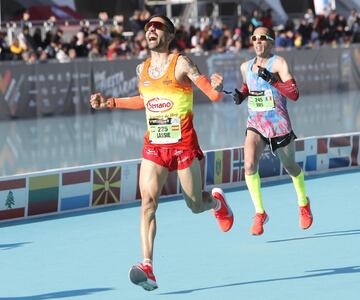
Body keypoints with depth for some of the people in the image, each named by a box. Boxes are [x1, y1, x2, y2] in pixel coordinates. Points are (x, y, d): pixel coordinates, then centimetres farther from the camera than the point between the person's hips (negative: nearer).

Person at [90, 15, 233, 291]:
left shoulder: (181, 63, -9)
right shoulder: (142, 69, 8)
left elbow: (213, 95, -14)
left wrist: (217, 88, -37)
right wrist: (110, 102, 21)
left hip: (184, 144, -4)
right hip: (154, 146, 4)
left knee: (196, 206, 8)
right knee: (148, 200, -16)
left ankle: (217, 201, 47)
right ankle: (147, 269, -23)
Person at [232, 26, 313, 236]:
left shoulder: (279, 63, -10)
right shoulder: (246, 67, 6)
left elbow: (294, 94, -18)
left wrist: (272, 79, -28)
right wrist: (241, 95, 5)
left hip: (279, 124, -3)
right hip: (255, 124, 3)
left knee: (290, 167, 14)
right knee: (249, 165, -21)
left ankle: (303, 203, 43)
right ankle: (260, 212, -8)